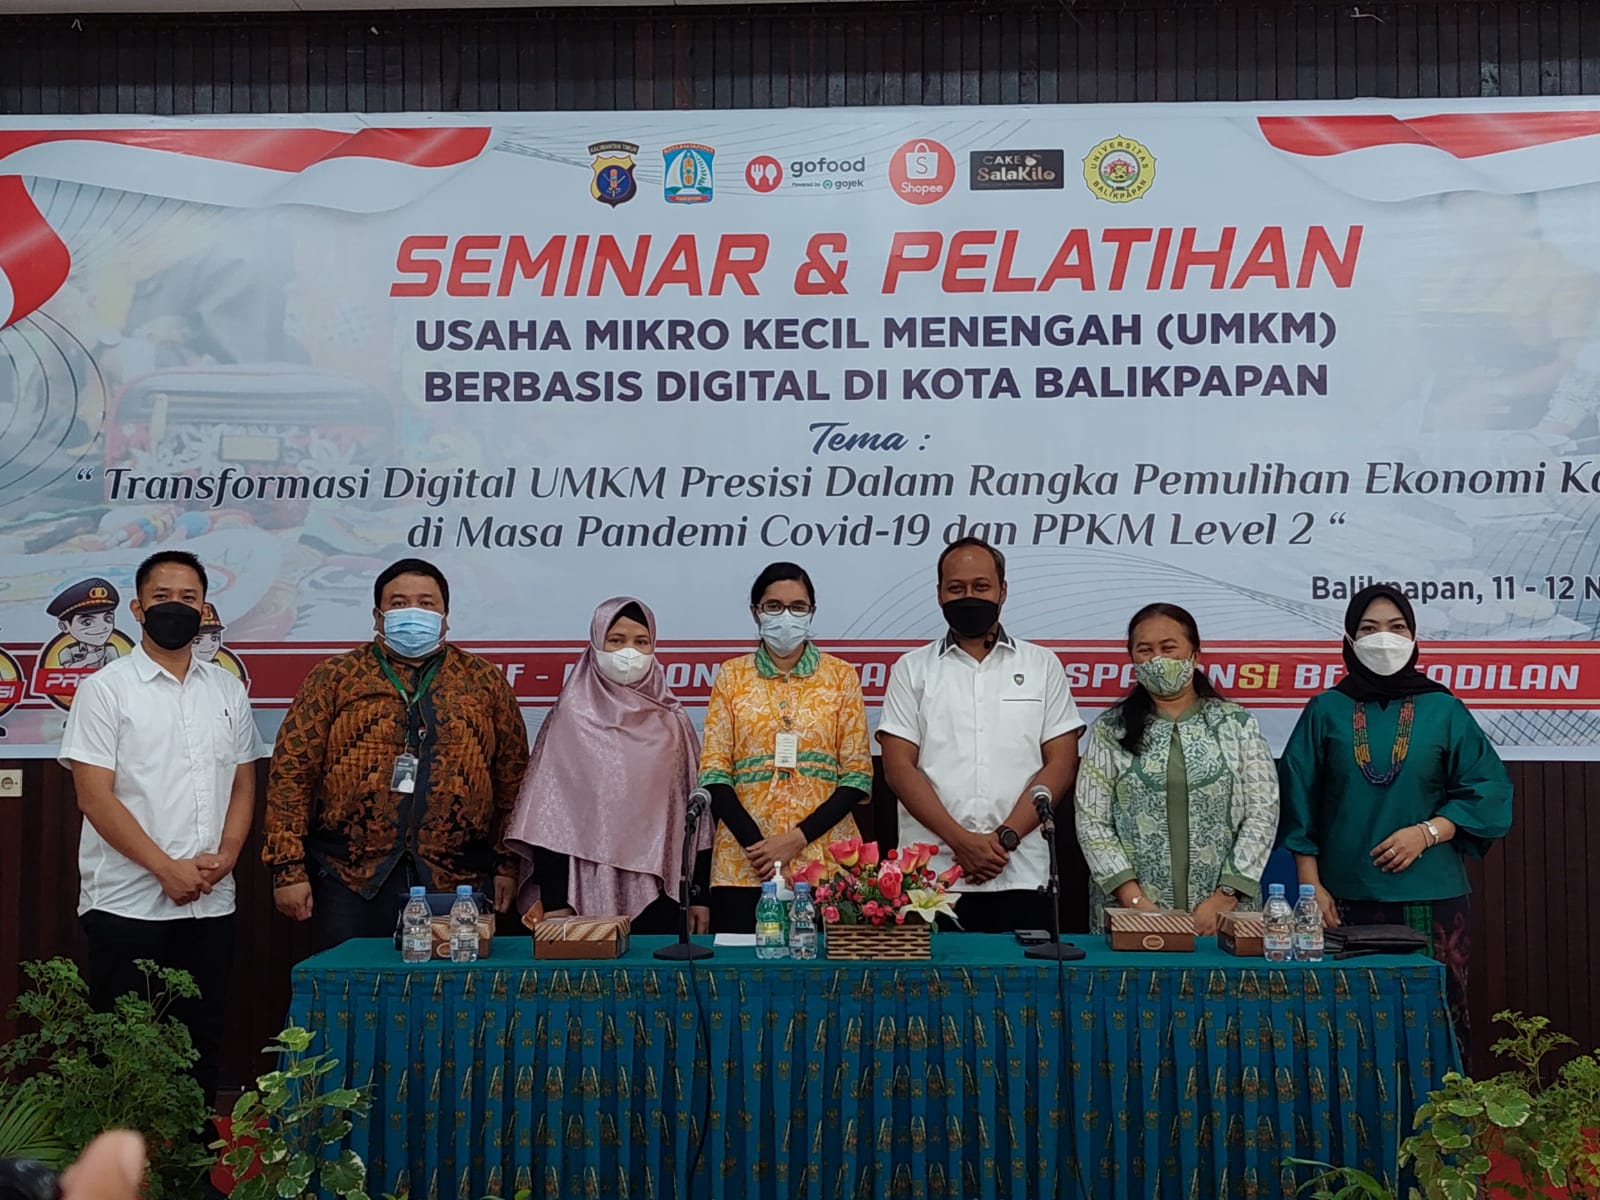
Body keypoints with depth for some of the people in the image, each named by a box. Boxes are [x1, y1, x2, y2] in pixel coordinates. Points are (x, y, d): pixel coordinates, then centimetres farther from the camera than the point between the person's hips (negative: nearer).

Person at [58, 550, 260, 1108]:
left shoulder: (227, 690, 11)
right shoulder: (105, 689, -2)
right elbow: (94, 796, -8)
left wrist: (225, 855, -6)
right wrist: (168, 869, -14)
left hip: (211, 905, 4)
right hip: (126, 904, -4)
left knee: (201, 1043, 10)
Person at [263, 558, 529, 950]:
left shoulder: (484, 681, 10)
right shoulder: (334, 678, 5)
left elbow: (512, 778, 10)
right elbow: (292, 772, 1)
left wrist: (507, 864, 5)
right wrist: (288, 868, -5)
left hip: (455, 883, 1)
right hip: (351, 880, -1)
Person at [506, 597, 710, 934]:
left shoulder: (672, 722, 7)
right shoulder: (571, 717, 0)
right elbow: (549, 814, -3)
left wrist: (700, 896, 4)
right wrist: (553, 901, -9)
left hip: (657, 893, 2)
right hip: (589, 892, -2)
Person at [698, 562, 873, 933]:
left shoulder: (841, 675, 5)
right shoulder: (731, 676, 7)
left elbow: (857, 775, 2)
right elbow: (714, 774, 3)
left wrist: (798, 837, -10)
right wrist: (758, 845, -10)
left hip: (825, 860, 0)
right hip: (744, 864, 1)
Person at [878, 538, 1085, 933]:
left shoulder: (1042, 666, 10)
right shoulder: (912, 670, 9)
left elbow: (1060, 764, 3)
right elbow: (899, 767, 1)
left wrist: (1005, 837, -9)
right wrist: (961, 840, -10)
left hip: (1020, 876, 0)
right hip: (930, 875, 0)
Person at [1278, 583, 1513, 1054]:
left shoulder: (1443, 710, 6)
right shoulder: (1326, 711, 6)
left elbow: (1488, 791, 3)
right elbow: (1301, 804, 5)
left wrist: (1427, 832, -10)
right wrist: (1312, 886, -1)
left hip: (1430, 896, 0)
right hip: (1346, 896, 0)